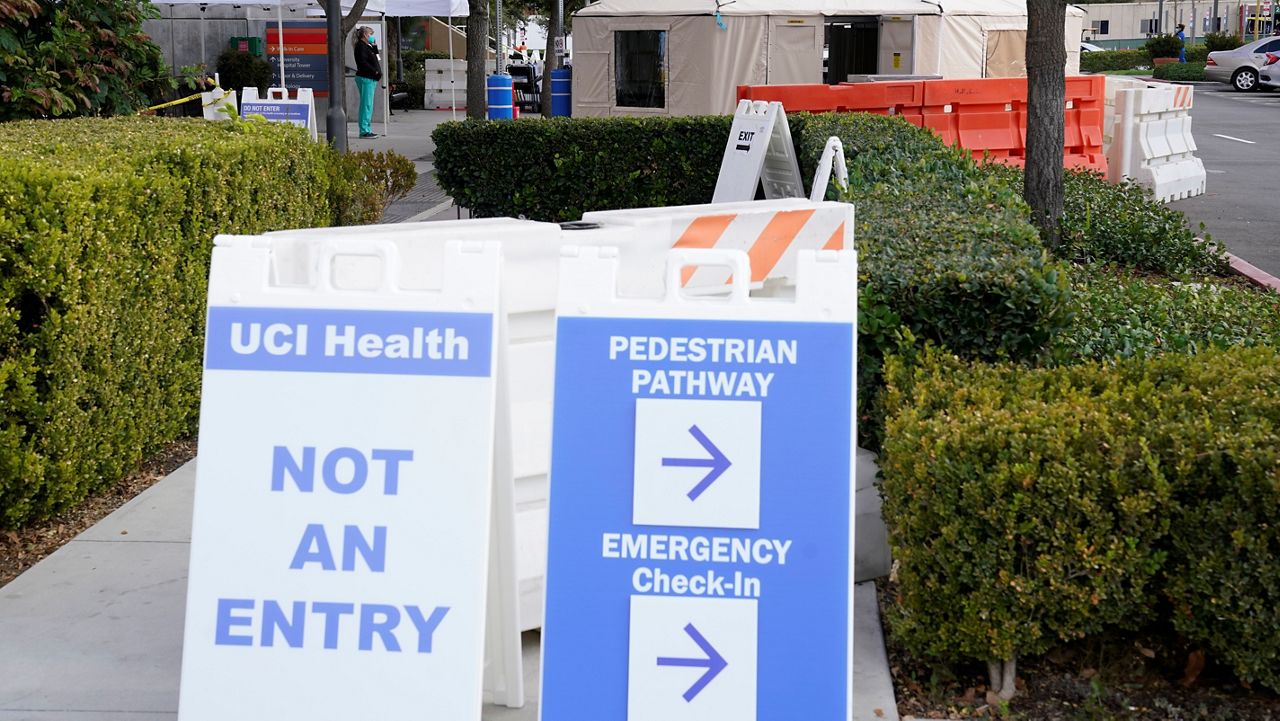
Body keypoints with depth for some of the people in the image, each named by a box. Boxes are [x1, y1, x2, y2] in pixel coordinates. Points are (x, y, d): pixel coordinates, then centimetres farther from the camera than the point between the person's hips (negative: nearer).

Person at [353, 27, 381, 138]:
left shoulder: (366, 46, 21)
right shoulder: (361, 46, -10)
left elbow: (374, 59, 23)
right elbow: (362, 62, -20)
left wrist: (374, 47, 15)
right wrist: (375, 71, -16)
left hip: (370, 79, 11)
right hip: (365, 78, -11)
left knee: (368, 105, 12)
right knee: (366, 104, -11)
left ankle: (367, 130, 17)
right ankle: (364, 131, -12)